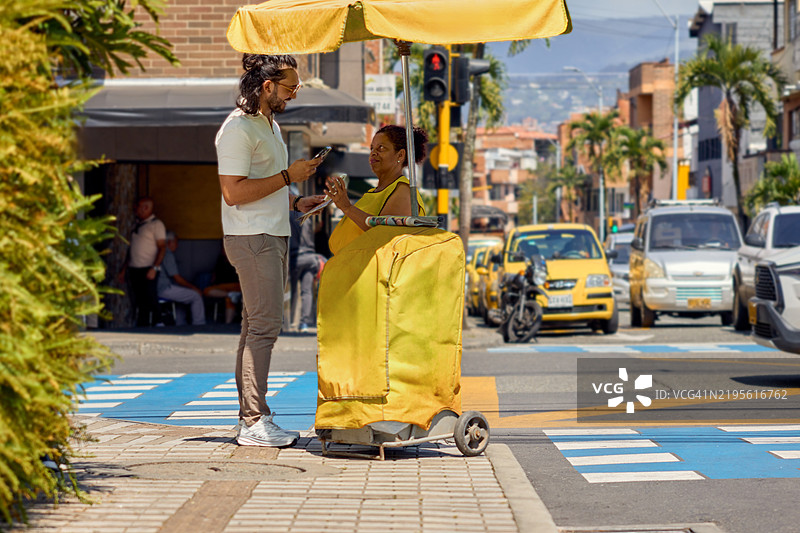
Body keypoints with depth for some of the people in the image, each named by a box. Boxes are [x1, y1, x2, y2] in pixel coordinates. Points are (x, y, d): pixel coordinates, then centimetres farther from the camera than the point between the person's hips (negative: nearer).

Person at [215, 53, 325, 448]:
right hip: (252, 239, -10)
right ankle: (255, 422, -12)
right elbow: (234, 191, -21)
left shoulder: (270, 124, 19)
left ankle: (249, 416, 11)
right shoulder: (238, 128, -13)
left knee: (256, 327, 9)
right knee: (264, 325, -13)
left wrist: (296, 203, 13)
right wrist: (288, 177, -18)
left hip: (273, 237, 10)